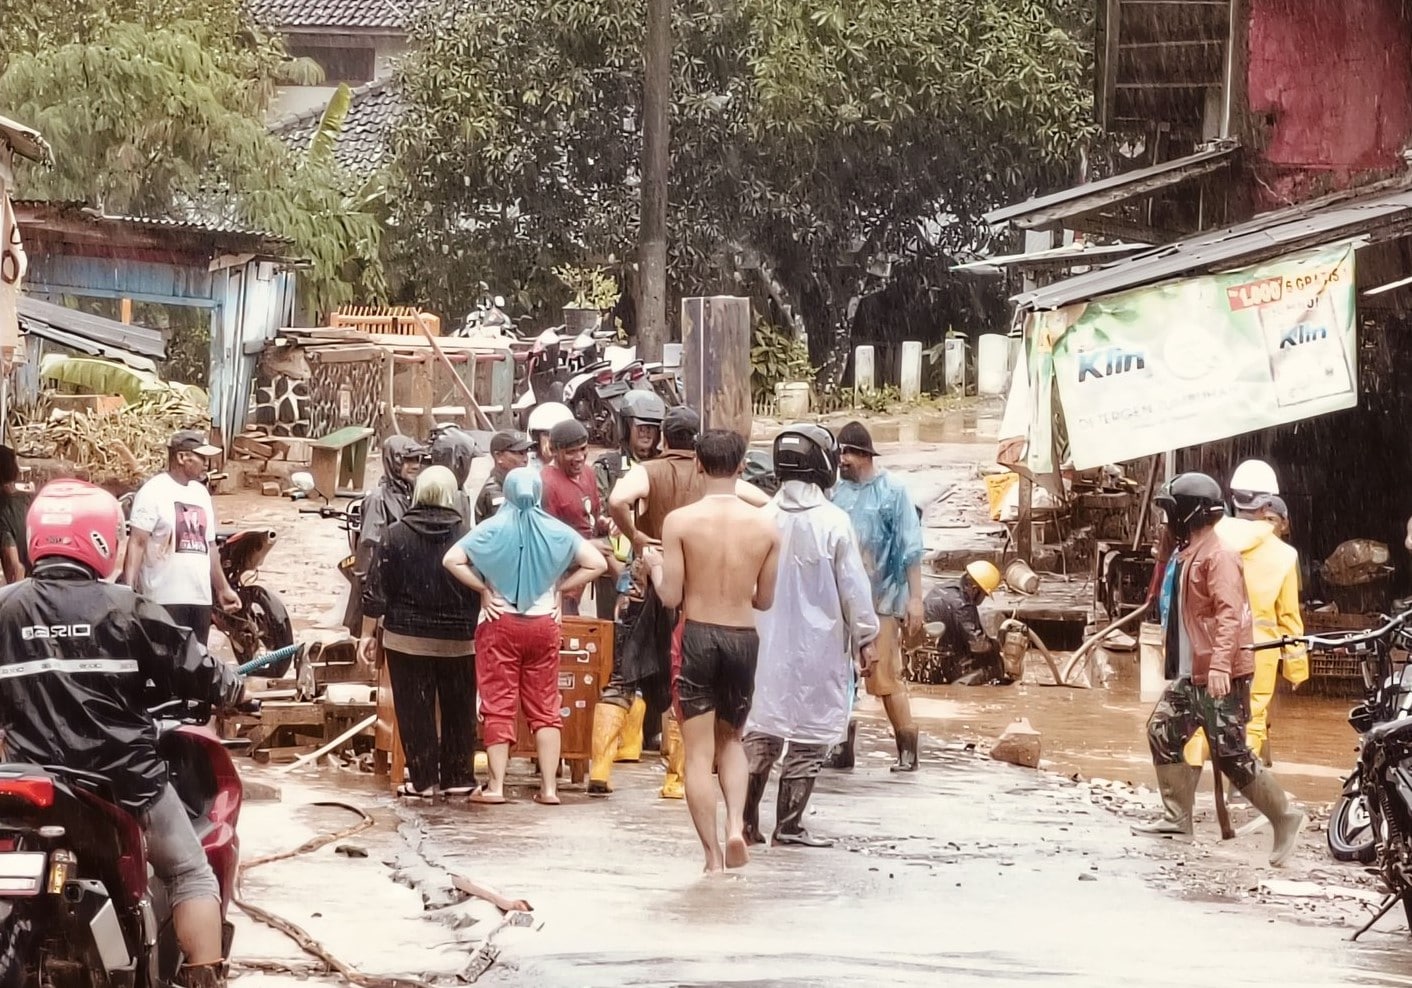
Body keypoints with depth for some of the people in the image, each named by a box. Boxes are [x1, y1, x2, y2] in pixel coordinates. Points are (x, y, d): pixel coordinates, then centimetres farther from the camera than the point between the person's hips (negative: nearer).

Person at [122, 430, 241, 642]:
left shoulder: (201, 493, 17)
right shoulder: (154, 491, -6)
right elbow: (137, 543, -13)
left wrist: (223, 588, 27)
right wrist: (128, 590, -22)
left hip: (200, 598, 8)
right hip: (164, 599, -8)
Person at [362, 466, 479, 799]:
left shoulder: (395, 535, -5)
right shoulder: (467, 536, -7)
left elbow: (376, 588, -3)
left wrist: (369, 634, 4)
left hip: (407, 638, 0)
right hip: (458, 640, 0)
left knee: (415, 710, 5)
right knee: (458, 710, 12)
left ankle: (422, 780, 5)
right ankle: (458, 778, 15)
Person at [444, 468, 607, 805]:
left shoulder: (492, 529, -5)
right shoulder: (556, 532, -1)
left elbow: (452, 559, -14)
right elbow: (597, 564, -4)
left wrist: (483, 589, -5)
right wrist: (560, 587, 1)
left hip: (500, 623, -2)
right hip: (543, 624, 2)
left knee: (498, 707, 2)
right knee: (545, 708, 7)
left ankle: (496, 786, 1)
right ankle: (549, 787, 6)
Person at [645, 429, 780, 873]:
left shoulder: (680, 521, -10)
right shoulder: (764, 525, -3)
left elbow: (670, 596, -9)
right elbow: (765, 600, 5)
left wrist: (655, 566, 11)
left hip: (696, 636, -2)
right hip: (743, 638, 2)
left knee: (698, 752, 5)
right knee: (731, 739, 22)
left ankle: (713, 853, 3)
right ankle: (736, 824, 0)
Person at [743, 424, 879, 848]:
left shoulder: (763, 518, -2)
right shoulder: (832, 521, -12)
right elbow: (853, 587, -8)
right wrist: (865, 638, 2)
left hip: (766, 642, 4)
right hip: (818, 646, -4)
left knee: (761, 728, 13)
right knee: (810, 736, 3)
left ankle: (747, 818, 9)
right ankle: (789, 824, 4)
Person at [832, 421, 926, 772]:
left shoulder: (891, 492, -4)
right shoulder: (838, 492, 7)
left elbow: (910, 549, -5)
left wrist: (915, 598, -10)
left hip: (880, 600, -5)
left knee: (887, 677, -5)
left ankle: (908, 750, 2)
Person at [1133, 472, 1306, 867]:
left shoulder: (1218, 556, -16)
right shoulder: (1189, 554, 15)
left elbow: (1230, 613, -25)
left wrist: (1220, 664, -34)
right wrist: (1178, 663, 25)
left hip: (1220, 678, -10)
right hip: (1191, 674, 10)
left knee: (1231, 754, -10)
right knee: (1162, 732, 10)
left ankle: (1284, 817, -1)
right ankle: (1177, 816, 16)